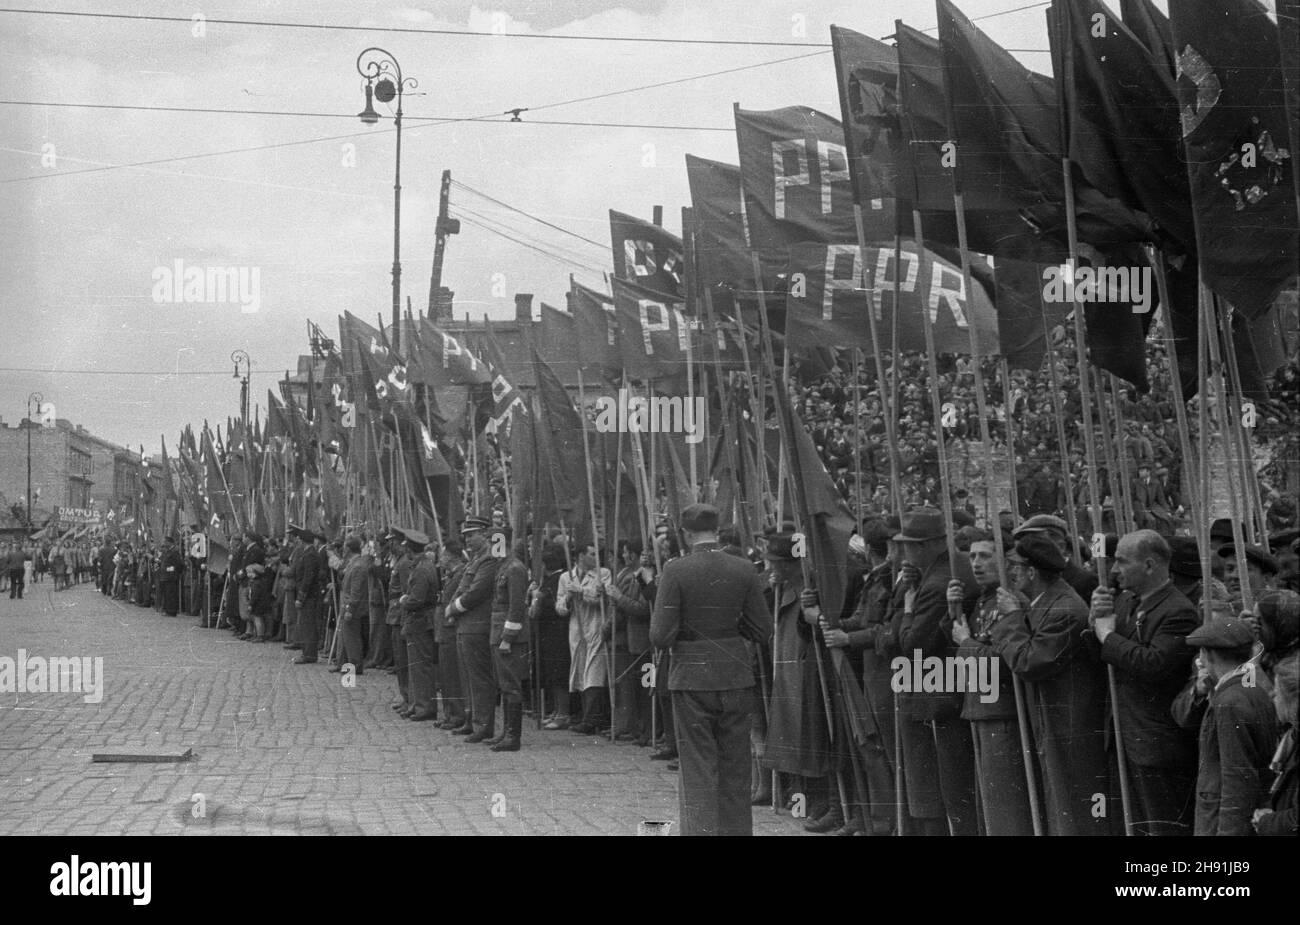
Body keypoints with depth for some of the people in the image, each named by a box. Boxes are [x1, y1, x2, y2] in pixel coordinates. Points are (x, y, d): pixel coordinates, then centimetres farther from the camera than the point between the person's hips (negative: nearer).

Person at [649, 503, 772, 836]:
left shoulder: (676, 571, -12)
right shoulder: (744, 570, -2)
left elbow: (661, 636, -14)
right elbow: (762, 630, 1)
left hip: (692, 677, -3)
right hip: (736, 678, 3)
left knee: (698, 772, 3)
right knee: (735, 772, 14)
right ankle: (737, 828, 21)